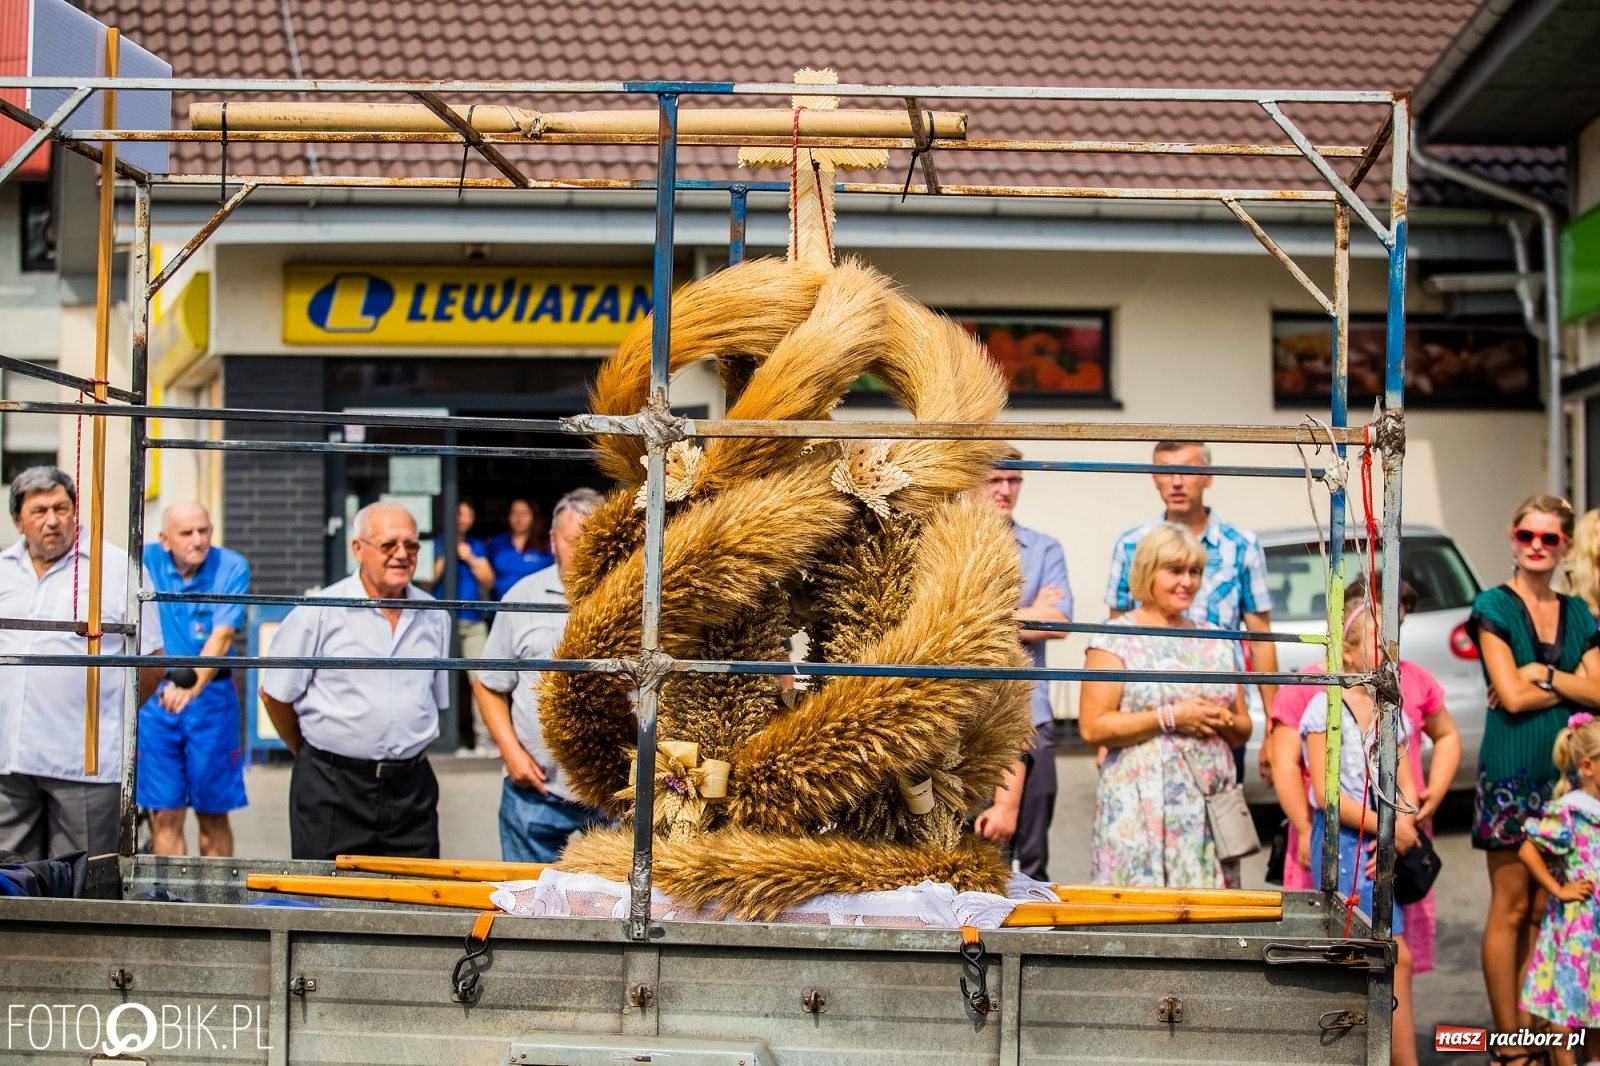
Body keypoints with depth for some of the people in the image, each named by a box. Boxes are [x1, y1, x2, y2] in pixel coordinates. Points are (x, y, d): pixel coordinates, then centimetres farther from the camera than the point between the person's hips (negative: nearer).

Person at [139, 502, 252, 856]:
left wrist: (193, 685, -33)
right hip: (153, 695, 1)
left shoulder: (231, 567, -6)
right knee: (165, 814, 0)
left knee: (214, 812, 6)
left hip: (212, 697, -1)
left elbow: (222, 635, -18)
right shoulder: (146, 562, -1)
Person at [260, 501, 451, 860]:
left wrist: (408, 756, 14)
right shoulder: (319, 614, -5)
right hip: (332, 790, -3)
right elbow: (274, 695, 2)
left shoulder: (434, 617, 8)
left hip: (411, 788, 4)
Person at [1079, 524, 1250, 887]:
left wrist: (1224, 721, -2)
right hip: (1143, 807, -5)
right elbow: (1092, 727, -10)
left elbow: (1244, 729, 21)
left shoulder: (1214, 640, 17)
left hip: (1211, 804, 5)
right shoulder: (1116, 640, 0)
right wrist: (1170, 718, -13)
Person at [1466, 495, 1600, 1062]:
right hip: (1512, 769, -5)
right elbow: (1513, 695, -10)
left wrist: (1544, 676, -11)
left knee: (1547, 908, 6)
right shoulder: (1493, 607, -1)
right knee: (1511, 908, -2)